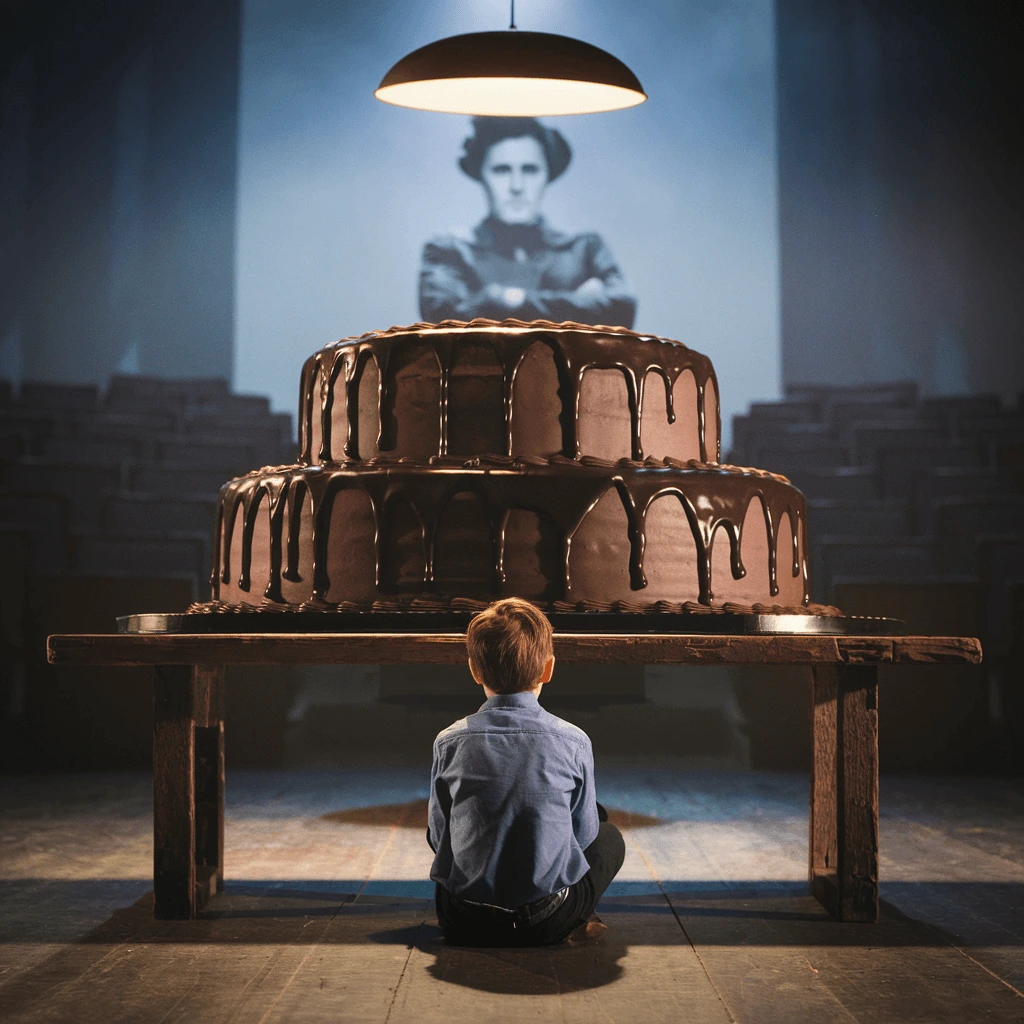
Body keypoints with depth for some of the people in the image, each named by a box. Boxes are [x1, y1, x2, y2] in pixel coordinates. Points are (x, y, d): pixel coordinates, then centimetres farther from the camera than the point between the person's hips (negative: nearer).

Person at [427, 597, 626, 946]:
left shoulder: (449, 742, -7)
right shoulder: (573, 741, -9)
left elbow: (439, 836, 3)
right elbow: (583, 834, 2)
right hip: (548, 924, -1)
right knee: (609, 836, 26)